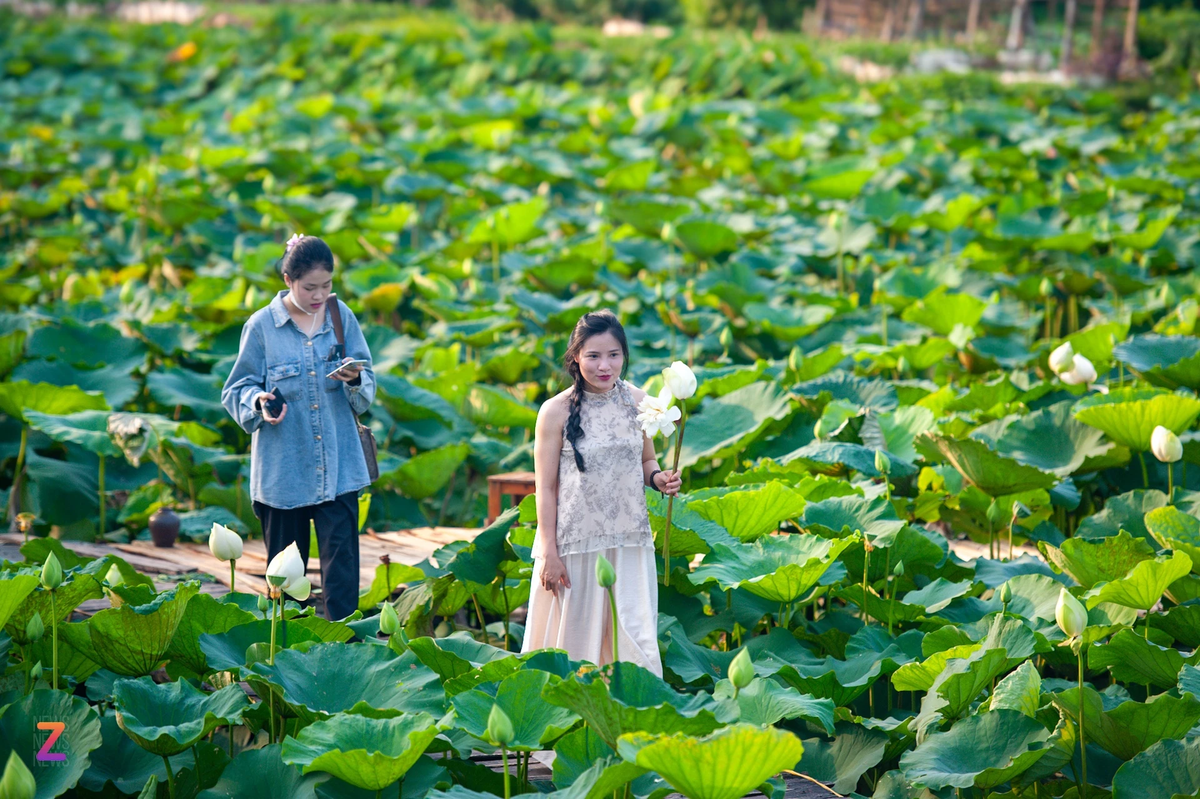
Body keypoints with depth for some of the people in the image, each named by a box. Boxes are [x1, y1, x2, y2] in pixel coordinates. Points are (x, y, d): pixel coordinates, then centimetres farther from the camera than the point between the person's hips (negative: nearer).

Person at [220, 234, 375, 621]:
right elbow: (238, 389, 2)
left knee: (342, 566, -6)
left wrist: (355, 380, -15)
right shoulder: (261, 325, -2)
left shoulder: (342, 318, 5)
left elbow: (367, 390, 8)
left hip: (339, 468, 1)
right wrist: (258, 402, -20)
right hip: (283, 469, -1)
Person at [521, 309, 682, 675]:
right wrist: (549, 553, -8)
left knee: (634, 636, 4)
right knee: (574, 633, 6)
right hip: (576, 541, -3)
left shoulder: (638, 402, 1)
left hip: (630, 540, 3)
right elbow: (545, 487, -6)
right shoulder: (556, 411, -9)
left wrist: (658, 477, -8)